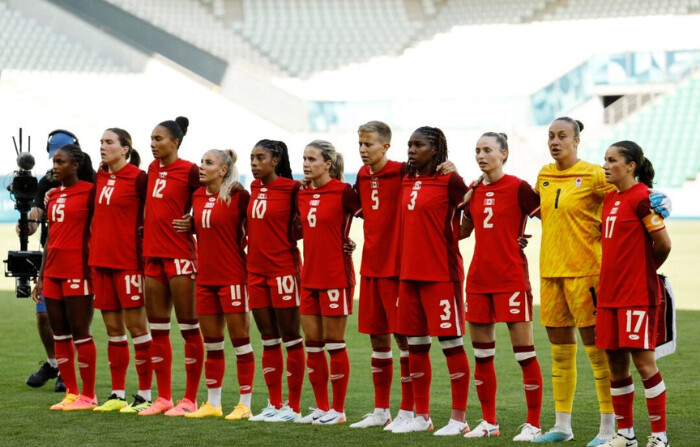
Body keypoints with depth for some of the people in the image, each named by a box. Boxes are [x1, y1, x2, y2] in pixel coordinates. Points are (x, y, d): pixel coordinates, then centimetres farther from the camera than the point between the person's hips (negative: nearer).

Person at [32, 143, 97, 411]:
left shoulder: (89, 191, -7)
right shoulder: (53, 196, 15)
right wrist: (41, 276, 18)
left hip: (77, 272, -8)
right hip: (53, 272, 8)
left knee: (80, 334, -3)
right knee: (59, 335, 8)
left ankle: (88, 396, 3)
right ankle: (71, 393, 14)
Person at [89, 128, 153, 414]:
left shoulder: (138, 178, -8)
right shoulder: (100, 177, 12)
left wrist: (145, 260, -13)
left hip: (128, 261, -7)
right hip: (101, 260, 7)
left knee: (136, 326, -3)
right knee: (112, 328, 10)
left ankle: (145, 395, 2)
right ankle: (117, 394, 16)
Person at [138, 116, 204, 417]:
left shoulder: (189, 171, -9)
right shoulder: (153, 169, 11)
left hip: (180, 254, -7)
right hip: (153, 254, 8)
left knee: (188, 327, -1)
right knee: (157, 329, 9)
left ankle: (190, 399, 3)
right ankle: (164, 397, 16)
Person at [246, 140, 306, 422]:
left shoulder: (291, 188, -9)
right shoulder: (254, 189, 10)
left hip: (283, 269, -7)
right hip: (256, 270, 7)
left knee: (291, 339, -1)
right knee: (268, 341, 10)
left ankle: (293, 407, 3)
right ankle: (274, 404, 16)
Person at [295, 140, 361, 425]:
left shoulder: (343, 192, -11)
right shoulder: (303, 194, 9)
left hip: (335, 277, -7)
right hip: (309, 277, 7)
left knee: (334, 344, -1)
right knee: (312, 344, 8)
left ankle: (338, 410, 8)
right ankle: (321, 407, 17)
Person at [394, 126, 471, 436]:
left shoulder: (449, 180, -8)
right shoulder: (407, 182, 11)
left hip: (441, 273, -7)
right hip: (410, 273, 7)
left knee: (450, 341, -3)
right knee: (415, 343, 11)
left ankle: (459, 418, 3)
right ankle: (421, 416, 19)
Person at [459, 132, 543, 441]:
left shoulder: (518, 188, -7)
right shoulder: (475, 192, 10)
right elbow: (464, 231, 19)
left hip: (511, 279, -6)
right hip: (479, 279, 6)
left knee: (524, 353, -4)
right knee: (482, 355, 10)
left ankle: (533, 424, 1)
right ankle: (489, 422, 20)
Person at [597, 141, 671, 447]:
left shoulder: (641, 198, -12)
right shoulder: (610, 198, 13)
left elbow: (663, 244, -14)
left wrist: (647, 268, 2)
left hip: (638, 295, -8)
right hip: (610, 294, 8)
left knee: (643, 361, -6)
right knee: (615, 363, 10)